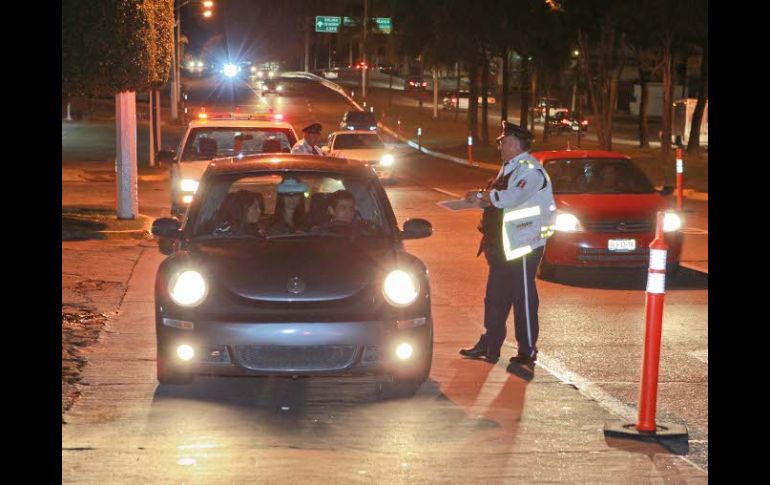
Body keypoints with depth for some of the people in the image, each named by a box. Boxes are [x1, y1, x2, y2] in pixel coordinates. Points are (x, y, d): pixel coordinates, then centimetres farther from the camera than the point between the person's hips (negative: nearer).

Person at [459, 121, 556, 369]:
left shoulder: (530, 170, -16)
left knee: (524, 299, -2)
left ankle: (527, 352, 7)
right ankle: (489, 345, 24)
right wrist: (483, 197, 0)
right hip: (503, 245, 10)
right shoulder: (509, 168, 16)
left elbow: (511, 198, -29)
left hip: (523, 245, -10)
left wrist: (481, 195, -19)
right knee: (495, 297, 14)